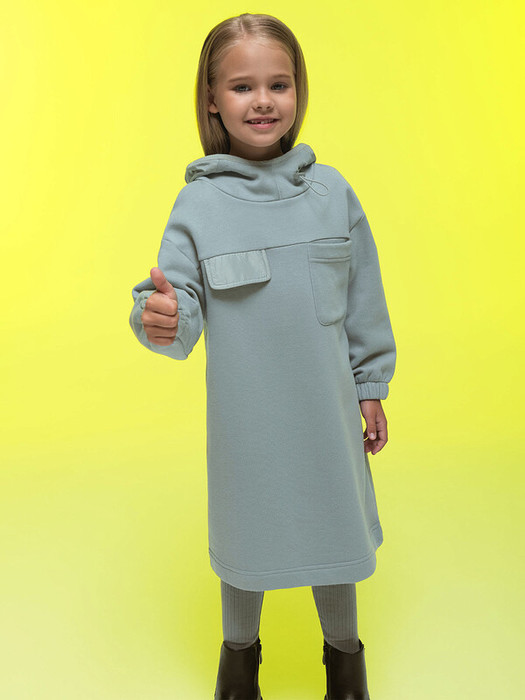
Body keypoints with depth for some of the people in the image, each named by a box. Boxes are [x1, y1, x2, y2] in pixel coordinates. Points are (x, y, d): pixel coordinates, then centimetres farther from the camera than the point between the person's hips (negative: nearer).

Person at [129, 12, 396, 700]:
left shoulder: (332, 191, -3)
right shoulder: (198, 203, -8)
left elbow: (364, 299, 4)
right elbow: (181, 321, -10)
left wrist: (371, 387, 7)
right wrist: (160, 318, -33)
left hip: (328, 409, 2)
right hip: (245, 416, -1)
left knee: (333, 527, 17)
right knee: (246, 532, 16)